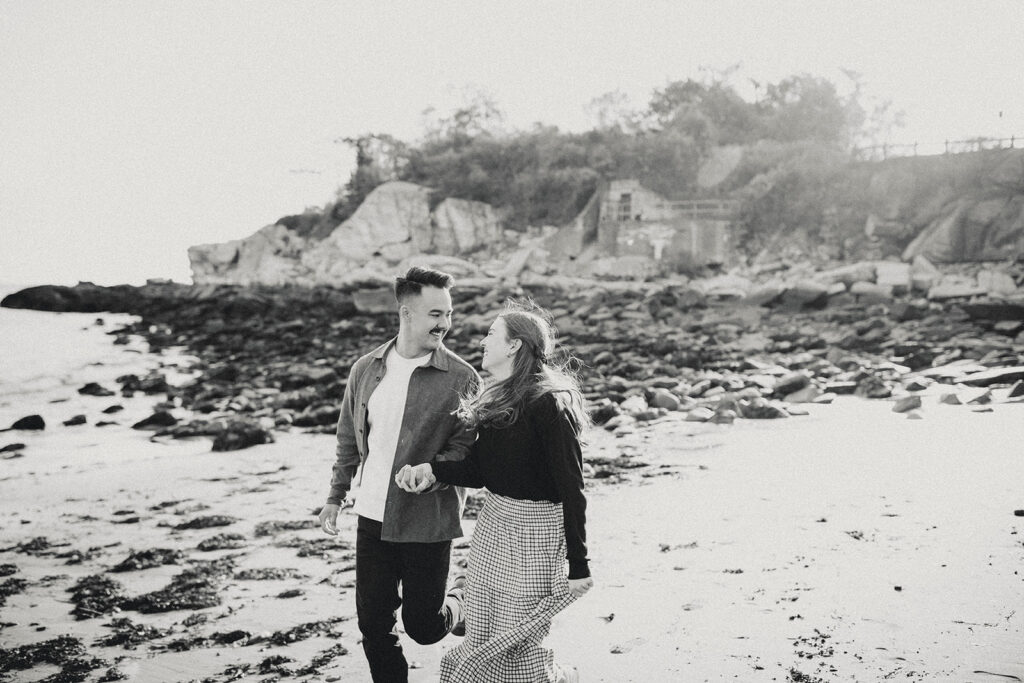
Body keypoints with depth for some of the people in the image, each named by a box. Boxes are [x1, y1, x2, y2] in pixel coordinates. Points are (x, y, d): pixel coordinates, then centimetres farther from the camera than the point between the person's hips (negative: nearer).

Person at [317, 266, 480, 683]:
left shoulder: (462, 378, -9)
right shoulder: (366, 370, 3)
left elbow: (467, 446, -8)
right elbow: (348, 438, 13)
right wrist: (335, 497, 13)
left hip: (428, 520, -3)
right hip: (372, 517, 3)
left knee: (422, 627, 7)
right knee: (372, 623, 9)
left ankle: (458, 606, 41)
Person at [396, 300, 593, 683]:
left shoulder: (548, 404, -18)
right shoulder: (494, 400, 8)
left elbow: (571, 487, -17)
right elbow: (478, 470, 9)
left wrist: (578, 564, -17)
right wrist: (431, 469, -7)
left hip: (534, 528, -8)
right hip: (493, 520, 8)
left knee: (515, 643, 0)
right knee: (484, 637, 14)